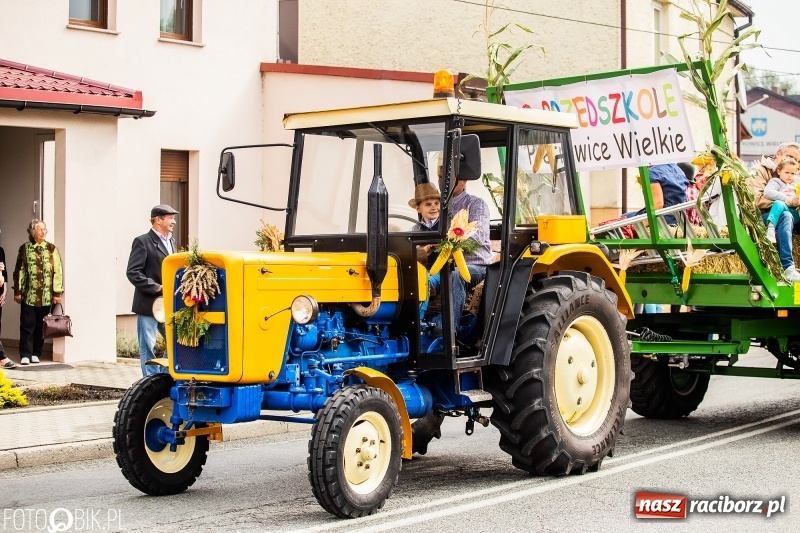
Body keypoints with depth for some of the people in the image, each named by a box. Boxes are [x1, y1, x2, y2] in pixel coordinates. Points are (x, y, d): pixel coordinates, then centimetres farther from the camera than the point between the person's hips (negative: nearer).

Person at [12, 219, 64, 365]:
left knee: (40, 326, 5)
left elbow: (58, 271, 1)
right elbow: (19, 271, 5)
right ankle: (25, 355, 2)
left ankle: (36, 353, 14)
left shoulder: (51, 248, 3)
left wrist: (57, 292, -5)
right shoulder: (25, 249, 4)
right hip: (28, 295, -1)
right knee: (27, 325, -2)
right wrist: (17, 291, 1)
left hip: (46, 296, 1)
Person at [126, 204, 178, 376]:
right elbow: (133, 273, -14)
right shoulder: (142, 242, -8)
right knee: (148, 349, 0)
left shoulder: (171, 241, 14)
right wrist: (157, 288, -18)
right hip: (148, 305, -7)